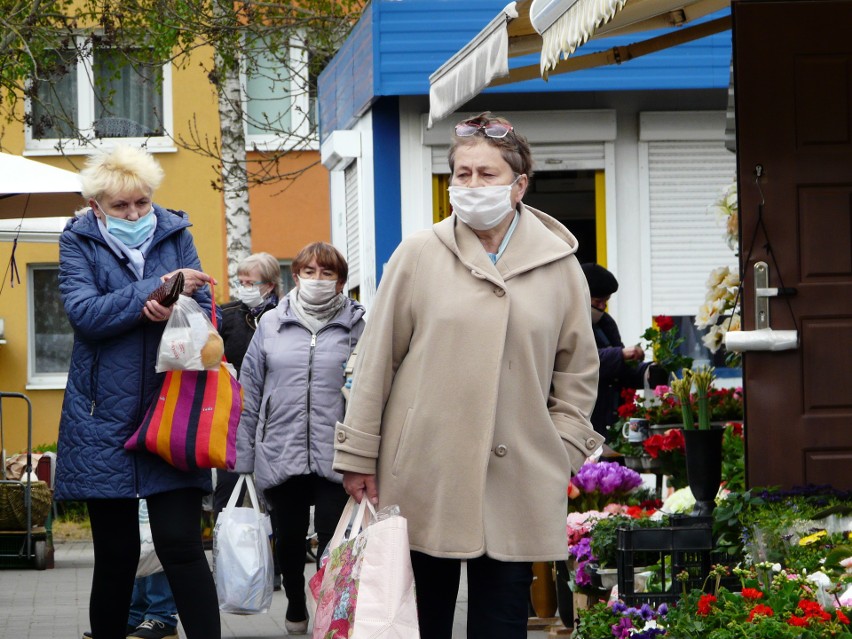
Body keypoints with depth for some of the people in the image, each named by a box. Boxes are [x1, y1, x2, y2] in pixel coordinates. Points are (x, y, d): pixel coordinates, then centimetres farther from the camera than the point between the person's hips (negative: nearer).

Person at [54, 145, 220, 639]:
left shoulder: (175, 234, 7)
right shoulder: (79, 242, 2)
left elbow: (205, 311, 3)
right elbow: (84, 313, -14)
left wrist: (173, 311, -19)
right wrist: (158, 289, -20)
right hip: (105, 417, 0)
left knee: (180, 543, -9)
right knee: (116, 552, 6)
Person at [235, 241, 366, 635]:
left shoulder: (356, 325, 2)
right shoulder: (271, 325, 8)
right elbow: (250, 394, 10)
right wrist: (242, 455, 6)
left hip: (334, 457, -2)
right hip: (280, 454, 3)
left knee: (333, 542, -7)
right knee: (289, 539, 14)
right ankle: (295, 605, 35)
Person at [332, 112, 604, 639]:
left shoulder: (560, 265, 5)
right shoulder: (419, 255, 1)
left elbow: (578, 372, 12)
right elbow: (377, 361, 4)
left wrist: (562, 455, 4)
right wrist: (358, 456, 3)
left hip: (516, 485, 1)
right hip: (424, 477, -1)